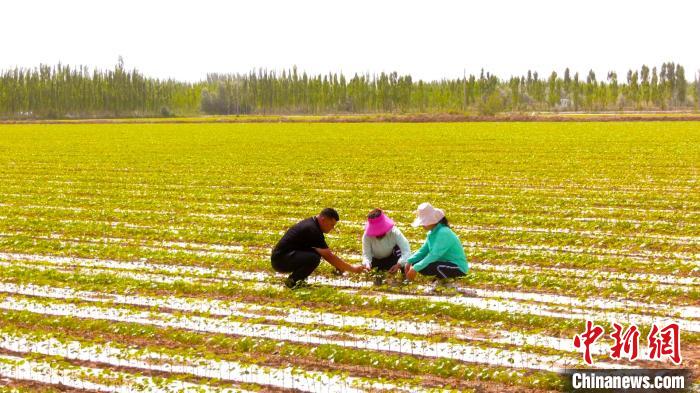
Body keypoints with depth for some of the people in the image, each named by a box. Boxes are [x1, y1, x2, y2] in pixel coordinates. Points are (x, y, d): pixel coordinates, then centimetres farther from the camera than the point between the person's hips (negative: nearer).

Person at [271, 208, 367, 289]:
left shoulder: (311, 223, 10)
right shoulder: (312, 230, -20)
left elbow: (326, 252, 21)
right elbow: (328, 255, -18)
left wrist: (338, 266, 13)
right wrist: (352, 268, -13)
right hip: (280, 260, -10)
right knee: (314, 258, -28)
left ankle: (295, 278, 10)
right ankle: (292, 281, -10)